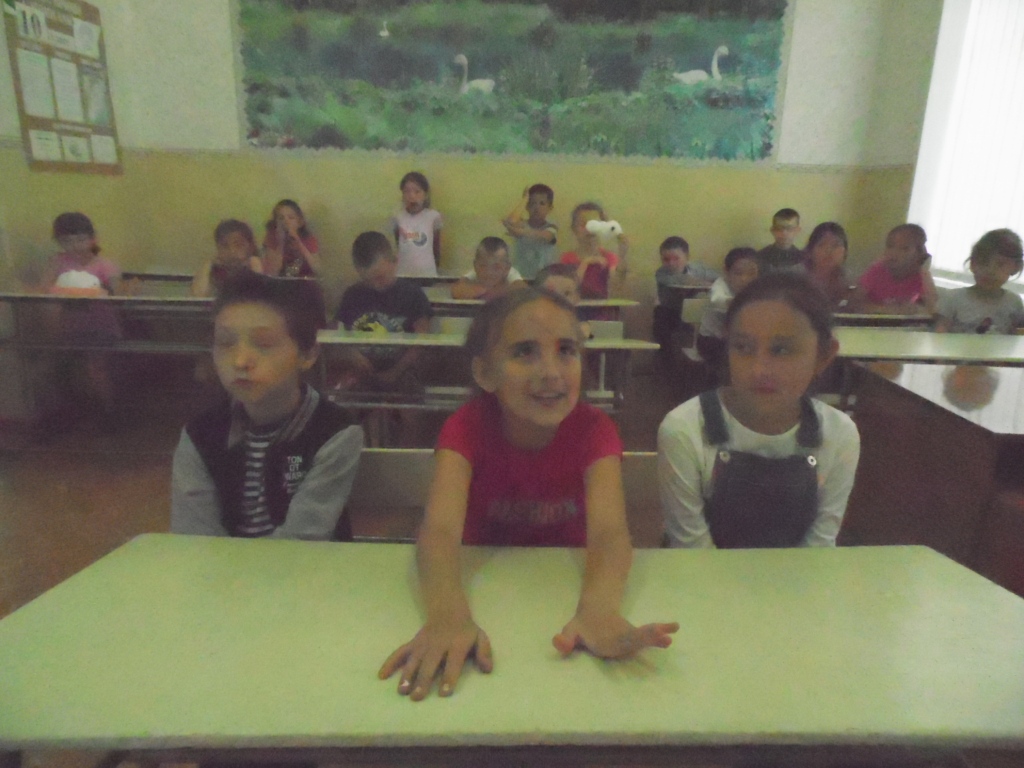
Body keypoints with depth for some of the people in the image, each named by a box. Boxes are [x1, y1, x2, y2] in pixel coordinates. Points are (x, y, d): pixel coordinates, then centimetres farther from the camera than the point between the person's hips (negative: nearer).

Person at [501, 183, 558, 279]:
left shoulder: (551, 228, -1)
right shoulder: (521, 224, 0)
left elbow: (543, 236, -25)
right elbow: (509, 221, -23)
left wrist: (520, 231, -40)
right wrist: (524, 200, -9)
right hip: (519, 277, 0)